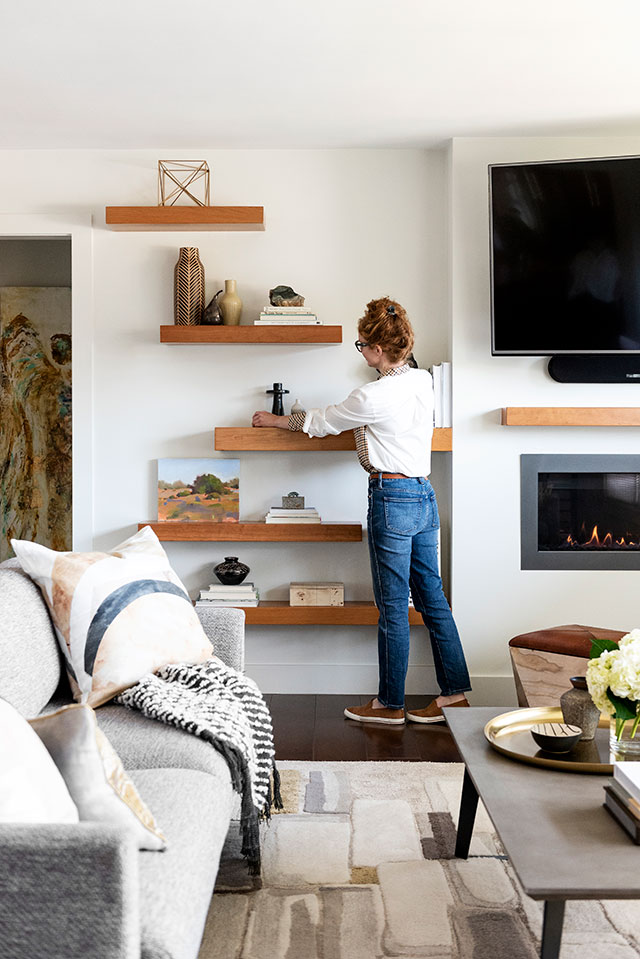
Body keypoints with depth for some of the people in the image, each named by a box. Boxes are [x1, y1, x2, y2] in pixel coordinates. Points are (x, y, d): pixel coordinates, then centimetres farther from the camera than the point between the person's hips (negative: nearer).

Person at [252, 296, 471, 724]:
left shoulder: (373, 397, -15)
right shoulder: (424, 381, 7)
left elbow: (321, 422, 0)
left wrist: (273, 420, 16)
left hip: (392, 499, -8)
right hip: (425, 495, 8)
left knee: (393, 607, 2)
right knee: (433, 598, 12)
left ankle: (390, 704, 14)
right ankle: (456, 694, 17)